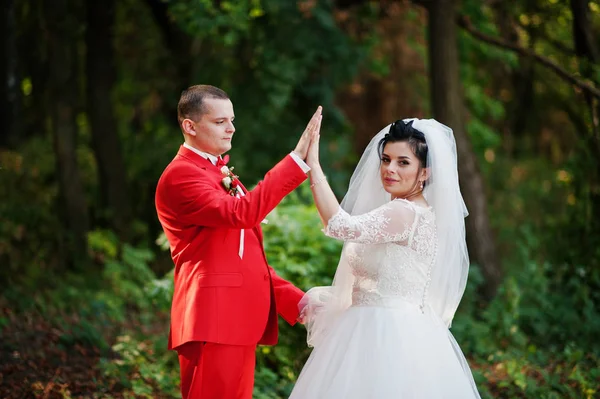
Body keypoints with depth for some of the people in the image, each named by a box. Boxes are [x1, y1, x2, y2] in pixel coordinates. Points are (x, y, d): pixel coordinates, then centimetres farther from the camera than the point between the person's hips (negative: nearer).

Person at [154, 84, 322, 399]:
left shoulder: (220, 174, 21)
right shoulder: (179, 175, -9)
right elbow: (242, 213, -25)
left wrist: (296, 302, 14)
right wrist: (298, 159, -25)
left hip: (239, 318, 10)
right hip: (212, 318, -9)